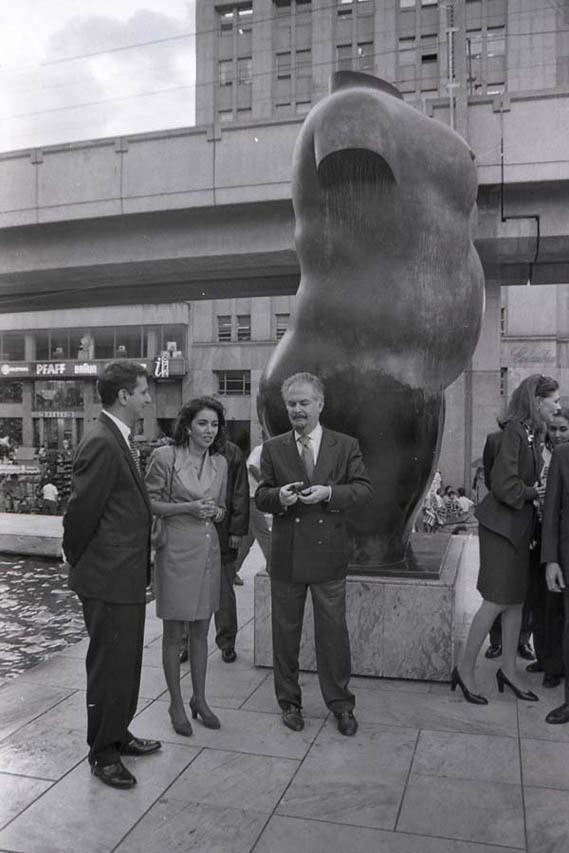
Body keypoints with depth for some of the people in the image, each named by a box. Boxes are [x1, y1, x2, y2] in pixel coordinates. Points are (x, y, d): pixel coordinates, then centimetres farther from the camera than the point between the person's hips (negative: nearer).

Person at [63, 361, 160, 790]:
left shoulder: (121, 441, 11)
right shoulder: (102, 444, -21)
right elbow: (80, 512, -19)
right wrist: (80, 564, -5)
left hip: (127, 576, 10)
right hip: (109, 578, -10)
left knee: (127, 661, 21)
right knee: (110, 665, 5)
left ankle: (118, 734, 37)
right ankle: (103, 753, 22)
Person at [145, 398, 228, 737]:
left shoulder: (220, 462, 7)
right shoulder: (165, 456, -8)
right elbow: (149, 503, -6)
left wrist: (214, 511, -6)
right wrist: (188, 507, -18)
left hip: (209, 550, 5)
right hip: (176, 550, -4)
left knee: (201, 630, 14)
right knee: (174, 632, 6)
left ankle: (200, 699, 29)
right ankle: (176, 704, 22)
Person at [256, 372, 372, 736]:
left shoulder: (346, 446, 3)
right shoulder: (273, 448, 5)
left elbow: (364, 490, -2)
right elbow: (261, 496, 4)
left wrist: (329, 493, -19)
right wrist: (279, 496, -19)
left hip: (329, 554, -1)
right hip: (287, 555, 1)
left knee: (333, 631, 7)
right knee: (285, 631, 11)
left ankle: (341, 704, 25)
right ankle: (290, 702, 29)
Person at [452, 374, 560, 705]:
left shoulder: (532, 433, 10)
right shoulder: (514, 430, -17)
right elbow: (504, 485, -22)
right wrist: (532, 493, -8)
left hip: (520, 526, 9)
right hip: (501, 525, -9)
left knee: (517, 600, 14)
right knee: (497, 602, -3)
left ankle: (508, 671, 26)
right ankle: (465, 671, 11)